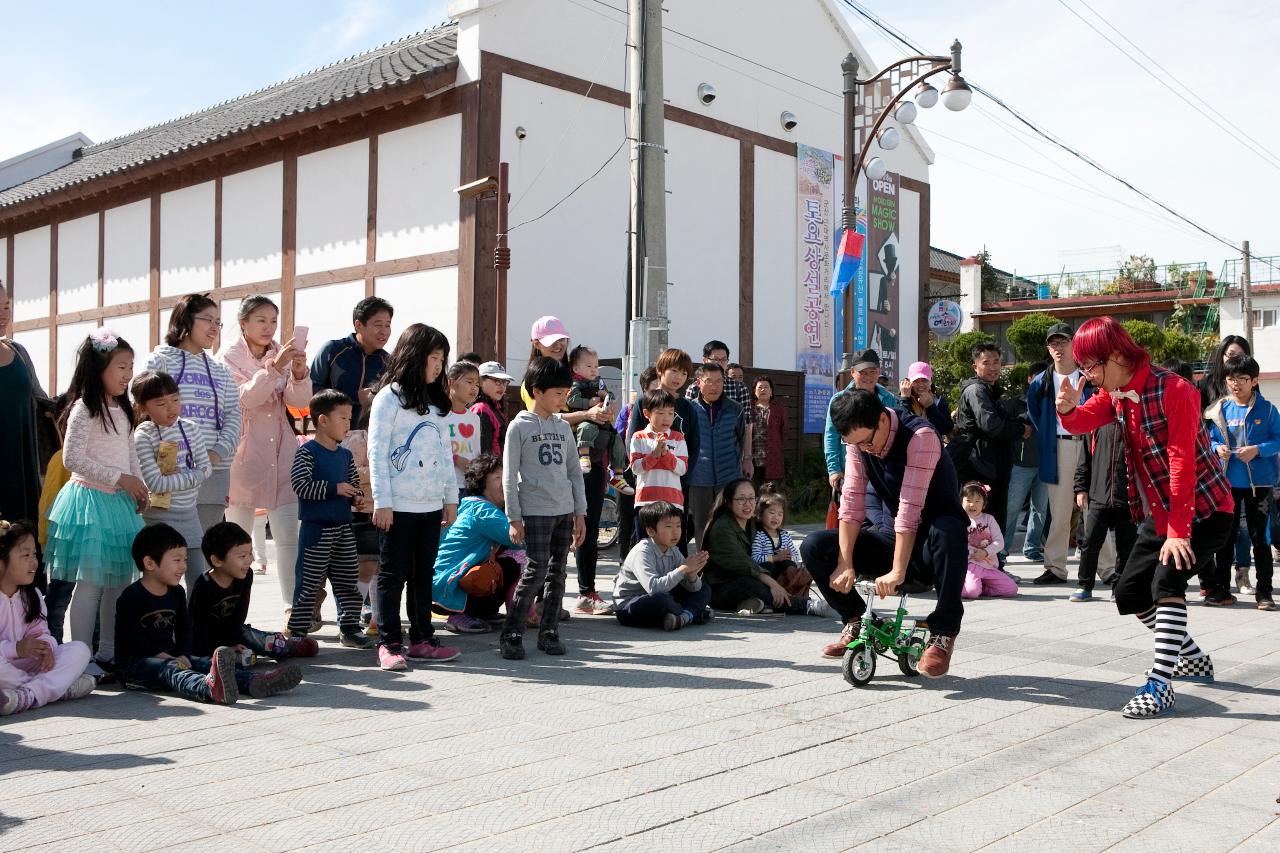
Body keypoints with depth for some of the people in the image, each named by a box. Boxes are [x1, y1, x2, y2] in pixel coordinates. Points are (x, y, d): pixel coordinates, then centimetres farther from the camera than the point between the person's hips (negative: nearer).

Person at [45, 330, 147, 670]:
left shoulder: (122, 410, 14)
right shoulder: (84, 409, -10)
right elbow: (73, 458, -16)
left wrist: (140, 486, 7)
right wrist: (120, 478, -16)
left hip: (121, 501, 8)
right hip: (91, 499, -8)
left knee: (120, 581, 10)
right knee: (90, 584, -6)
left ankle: (108, 651, 20)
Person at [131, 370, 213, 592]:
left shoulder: (191, 428, 4)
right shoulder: (143, 436, -12)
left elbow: (206, 467, 4)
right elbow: (156, 483, -18)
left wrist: (180, 475, -12)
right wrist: (193, 476, -14)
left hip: (189, 513, 5)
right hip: (160, 515, -5)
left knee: (198, 578, 10)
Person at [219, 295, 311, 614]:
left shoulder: (282, 354, 9)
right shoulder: (230, 356, -2)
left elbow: (299, 401, -2)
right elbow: (245, 398, -19)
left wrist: (299, 372, -21)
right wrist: (273, 367, -30)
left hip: (281, 451, 3)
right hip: (244, 453, -3)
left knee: (288, 536, -3)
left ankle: (292, 607, -1)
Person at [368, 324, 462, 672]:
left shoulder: (435, 401, 17)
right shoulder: (389, 397, -5)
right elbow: (377, 451, -9)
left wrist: (451, 497, 13)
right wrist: (382, 501, -14)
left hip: (431, 504, 7)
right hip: (400, 505, -7)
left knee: (423, 573, 11)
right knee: (394, 574, 0)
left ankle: (421, 639, 18)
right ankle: (389, 643, 5)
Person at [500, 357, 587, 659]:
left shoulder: (563, 427, 12)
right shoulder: (520, 426, -3)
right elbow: (509, 476, -5)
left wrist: (580, 513, 10)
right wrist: (514, 518, -10)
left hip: (564, 510, 6)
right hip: (535, 510, -5)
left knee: (558, 572, 6)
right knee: (537, 570, -11)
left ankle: (548, 631, 15)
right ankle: (511, 634, -2)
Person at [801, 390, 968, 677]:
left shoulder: (920, 436, -26)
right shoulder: (857, 441, -7)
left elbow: (910, 508, -31)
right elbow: (851, 502, -11)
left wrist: (897, 572, -35)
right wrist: (845, 564, -20)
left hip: (934, 542, -5)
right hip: (899, 535, 5)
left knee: (948, 532, -42)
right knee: (813, 547, -11)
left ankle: (943, 633, -24)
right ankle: (855, 622, 5)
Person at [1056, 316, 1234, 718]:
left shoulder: (1174, 390, -23)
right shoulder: (1116, 393, 1)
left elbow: (1182, 462, -26)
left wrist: (1177, 531, -28)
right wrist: (1067, 409, -20)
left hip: (1207, 510, -9)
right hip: (1160, 514, 9)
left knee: (1166, 581, -26)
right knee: (1128, 594, 8)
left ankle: (1160, 684, -19)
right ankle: (1194, 659, 30)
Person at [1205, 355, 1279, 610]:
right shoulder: (1221, 409, 4)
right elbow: (1211, 439, 11)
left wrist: (1258, 450, -20)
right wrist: (1217, 448, -9)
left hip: (1258, 482, -3)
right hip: (1228, 481, 3)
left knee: (1259, 536, 2)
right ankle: (1221, 589, 17)